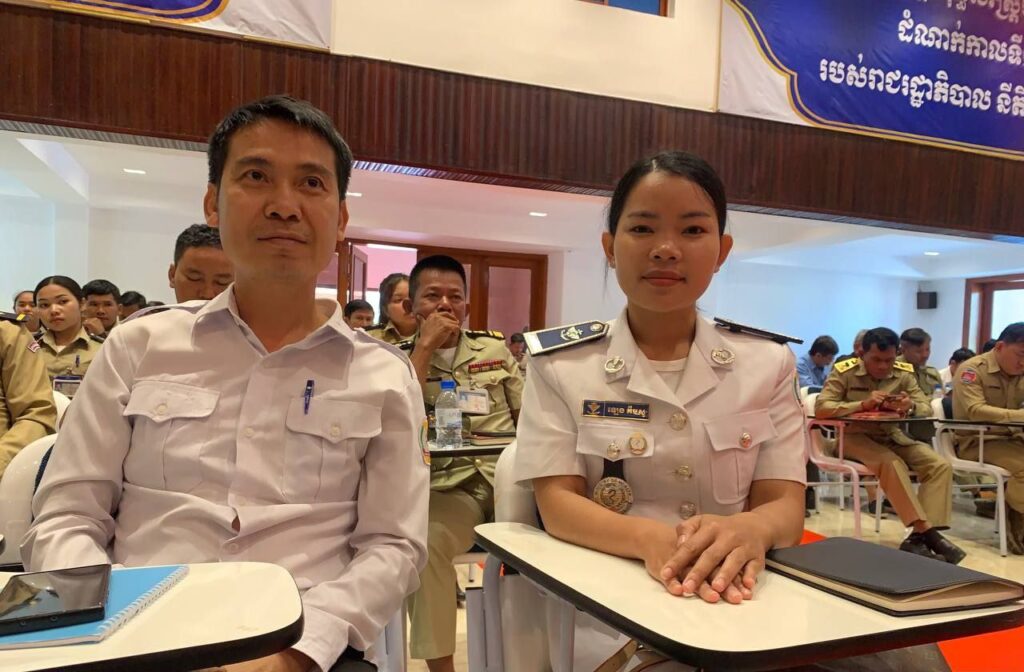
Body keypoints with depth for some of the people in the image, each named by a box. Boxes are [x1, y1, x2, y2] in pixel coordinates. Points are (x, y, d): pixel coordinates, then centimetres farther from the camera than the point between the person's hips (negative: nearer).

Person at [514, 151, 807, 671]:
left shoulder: (767, 365, 6)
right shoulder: (560, 364, 0)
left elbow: (785, 505, -2)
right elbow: (558, 505, -8)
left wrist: (748, 530, -26)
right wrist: (651, 540, -29)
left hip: (740, 603, 4)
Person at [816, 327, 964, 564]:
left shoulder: (904, 373, 2)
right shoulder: (844, 372, -12)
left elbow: (926, 408, 2)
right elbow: (821, 408, -19)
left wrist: (910, 407, -24)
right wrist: (863, 404, -29)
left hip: (892, 436, 6)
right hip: (855, 437, -5)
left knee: (940, 466, -15)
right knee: (892, 463, -34)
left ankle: (921, 535, -20)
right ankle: (925, 531, -28)